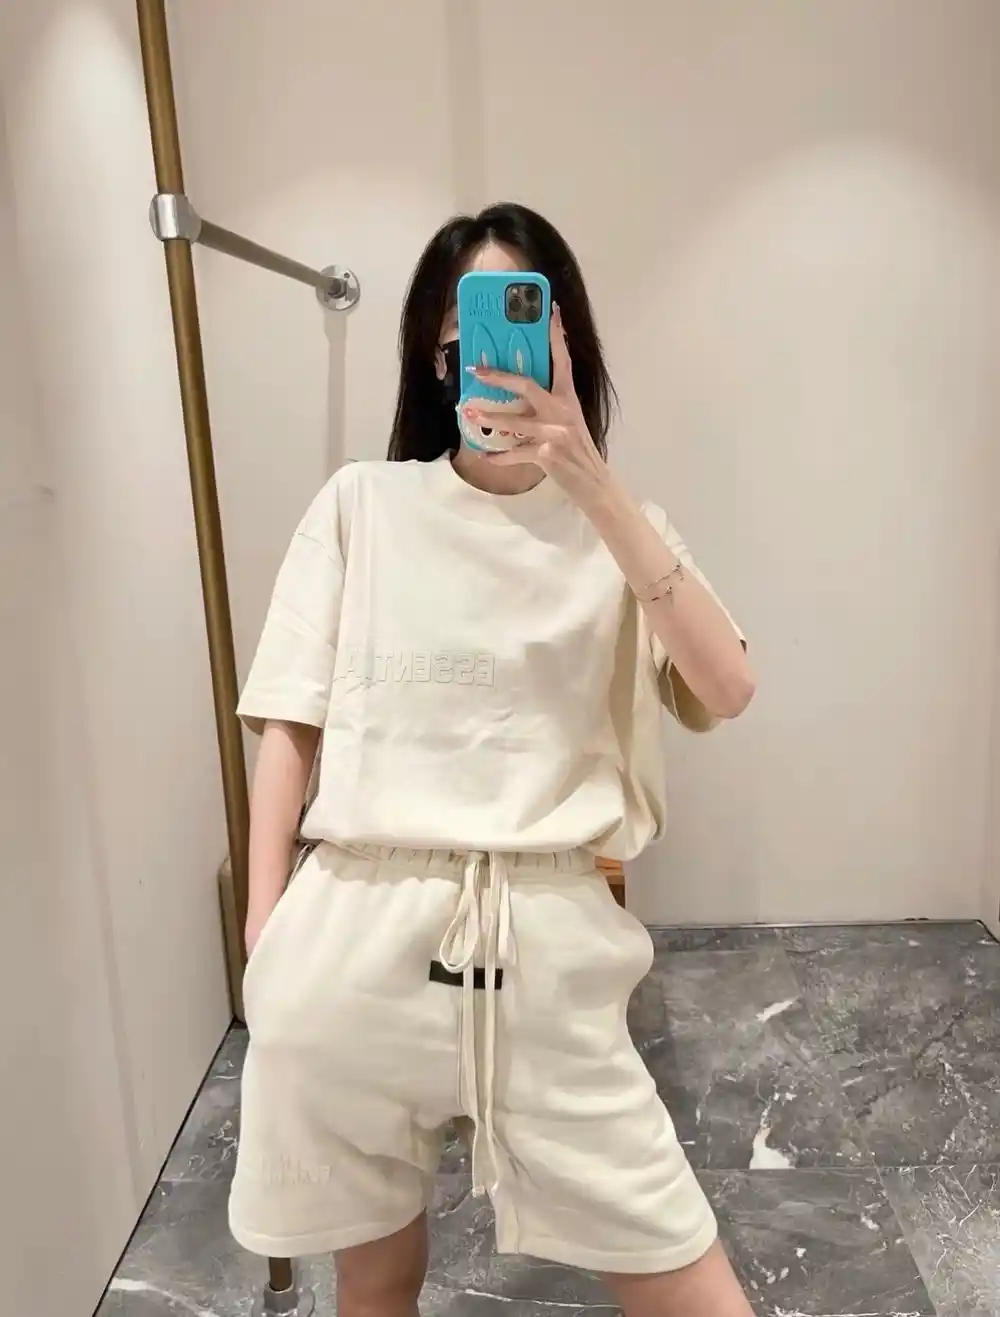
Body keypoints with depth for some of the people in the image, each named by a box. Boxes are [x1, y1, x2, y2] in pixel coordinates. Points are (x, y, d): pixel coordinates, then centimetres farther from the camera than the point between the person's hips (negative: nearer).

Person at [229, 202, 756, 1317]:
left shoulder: (612, 525, 7)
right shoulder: (363, 505, 3)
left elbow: (723, 691, -10)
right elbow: (288, 722, 3)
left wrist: (589, 481, -17)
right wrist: (264, 939, 1)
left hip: (547, 941, 1)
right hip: (358, 934, 0)